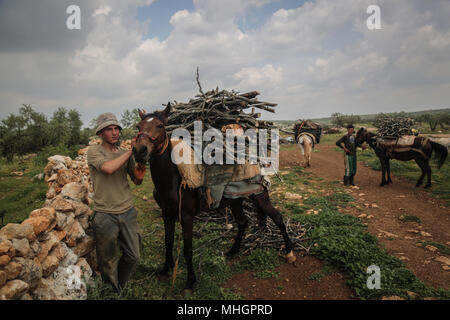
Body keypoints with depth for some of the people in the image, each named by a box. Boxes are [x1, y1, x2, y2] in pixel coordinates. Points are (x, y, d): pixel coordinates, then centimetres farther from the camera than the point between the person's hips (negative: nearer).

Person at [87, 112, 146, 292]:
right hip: (105, 216, -4)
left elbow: (137, 181, 12)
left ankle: (120, 286, 38)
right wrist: (131, 151, -20)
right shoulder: (94, 151, -7)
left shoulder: (125, 153, 7)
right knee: (108, 262, 10)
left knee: (134, 256, 12)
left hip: (128, 212, 4)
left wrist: (139, 175, -11)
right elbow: (108, 168, -28)